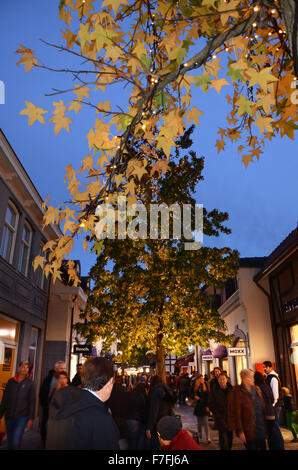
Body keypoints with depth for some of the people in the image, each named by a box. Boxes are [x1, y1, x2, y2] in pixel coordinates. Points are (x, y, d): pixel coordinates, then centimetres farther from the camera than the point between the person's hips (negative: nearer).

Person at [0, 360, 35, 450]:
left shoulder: (29, 383, -3)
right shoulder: (10, 381, 3)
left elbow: (32, 402, -3)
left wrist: (31, 418, -6)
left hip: (22, 417, -3)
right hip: (9, 417, 3)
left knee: (15, 442, -15)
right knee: (10, 442, 13)